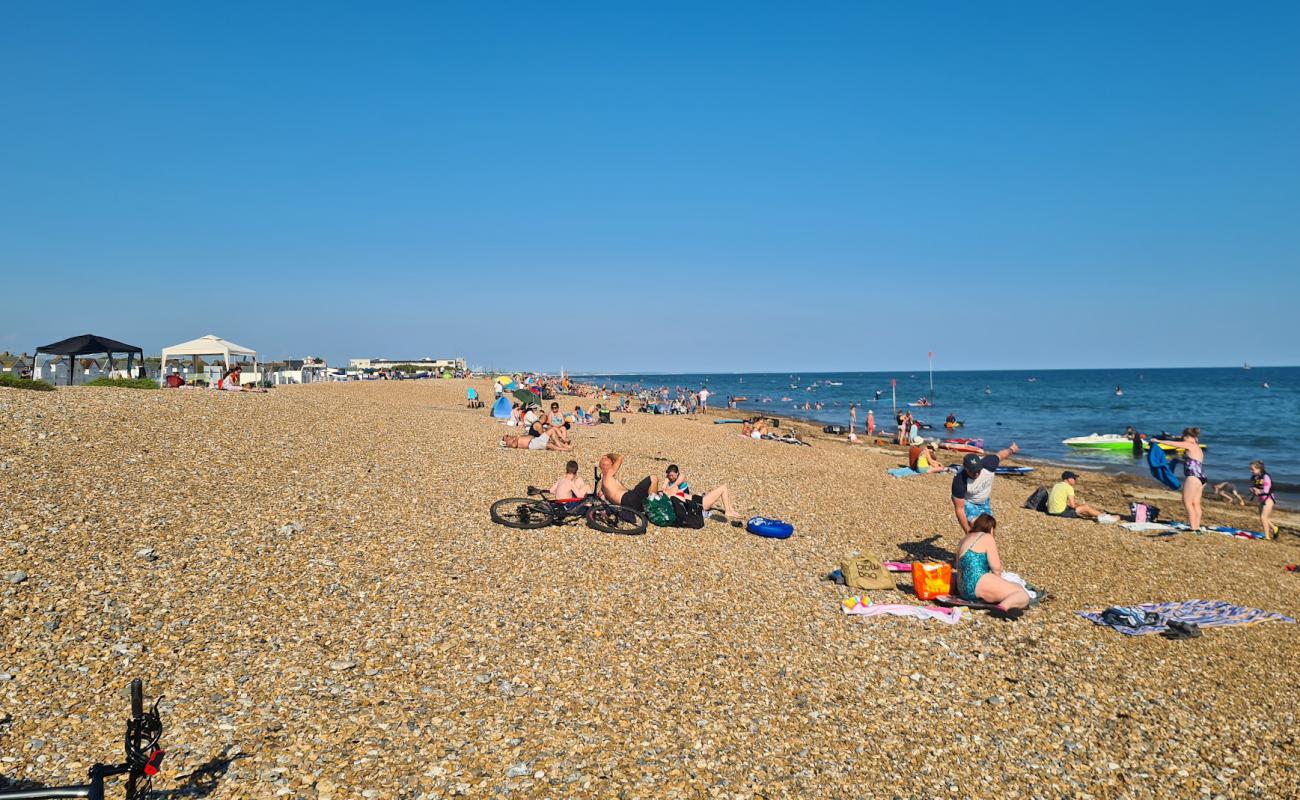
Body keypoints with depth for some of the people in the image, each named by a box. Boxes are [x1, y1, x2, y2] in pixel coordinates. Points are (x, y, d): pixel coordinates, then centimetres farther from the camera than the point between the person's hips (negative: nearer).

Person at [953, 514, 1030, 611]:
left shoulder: (965, 539, 23)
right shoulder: (987, 538, 0)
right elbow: (996, 568, -7)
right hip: (978, 584, -9)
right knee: (1023, 596, -14)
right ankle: (1004, 607, -40)